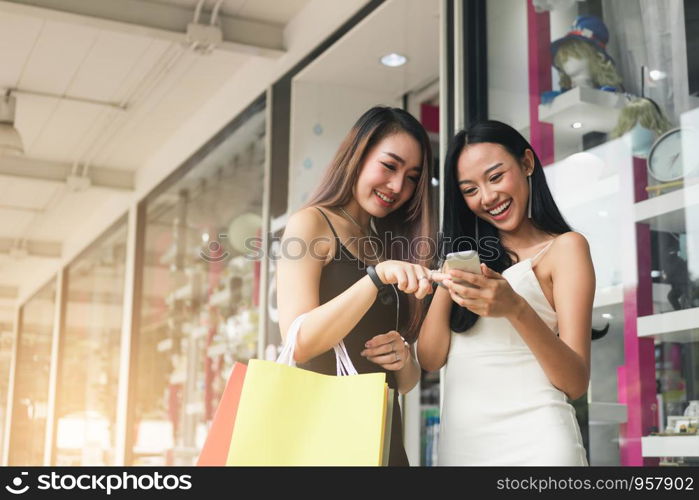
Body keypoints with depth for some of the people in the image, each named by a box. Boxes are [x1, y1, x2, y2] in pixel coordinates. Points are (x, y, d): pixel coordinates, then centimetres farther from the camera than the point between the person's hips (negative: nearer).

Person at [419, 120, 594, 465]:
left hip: (531, 438, -5)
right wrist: (445, 286, -11)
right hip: (458, 439, 5)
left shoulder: (563, 246, -1)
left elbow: (575, 383, -10)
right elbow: (430, 360, 5)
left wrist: (517, 310, -26)